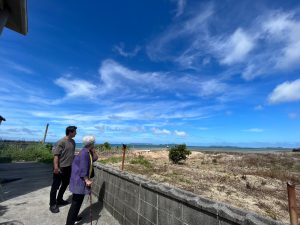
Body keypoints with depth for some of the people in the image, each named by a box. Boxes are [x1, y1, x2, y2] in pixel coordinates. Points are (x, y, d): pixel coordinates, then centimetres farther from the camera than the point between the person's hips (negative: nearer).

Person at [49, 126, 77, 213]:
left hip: (68, 167, 8)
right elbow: (56, 155, -20)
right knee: (55, 186, 7)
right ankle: (52, 205, 22)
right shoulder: (61, 142, -19)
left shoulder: (73, 141, 5)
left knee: (65, 184, 20)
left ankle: (59, 200, 38)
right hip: (60, 168, -8)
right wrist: (56, 167, -22)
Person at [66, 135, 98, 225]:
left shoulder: (88, 152, 5)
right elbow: (83, 168, -25)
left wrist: (93, 150, -3)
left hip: (81, 180, 10)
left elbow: (95, 158, 9)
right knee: (76, 202, 0)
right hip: (79, 180, -10)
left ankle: (74, 217, 38)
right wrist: (87, 180, -20)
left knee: (78, 200, 23)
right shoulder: (84, 153, -24)